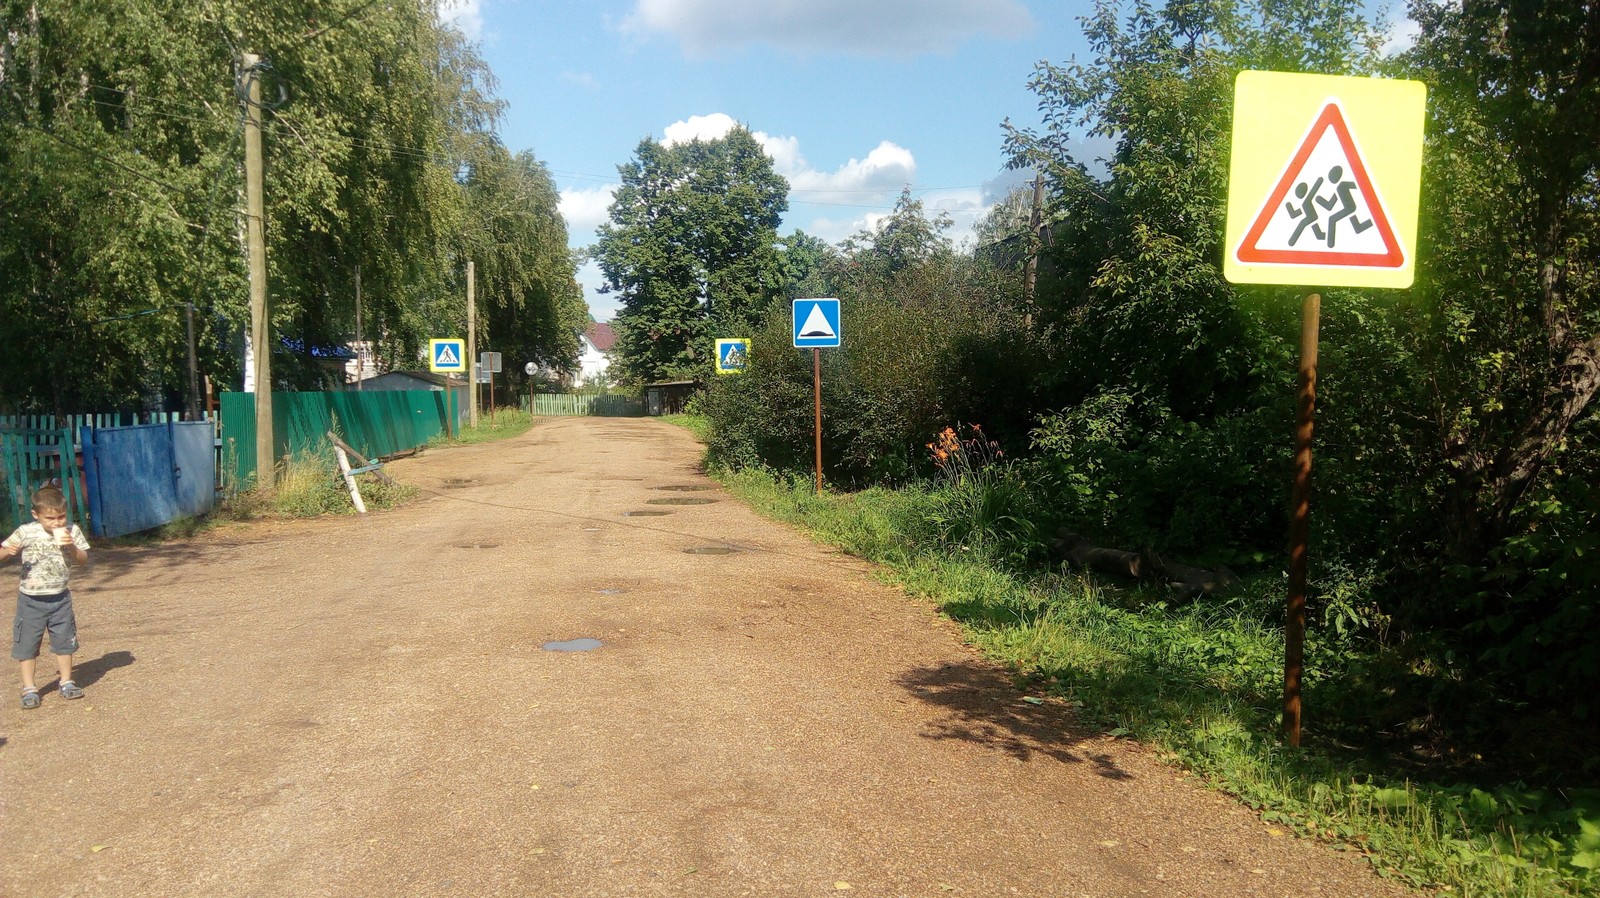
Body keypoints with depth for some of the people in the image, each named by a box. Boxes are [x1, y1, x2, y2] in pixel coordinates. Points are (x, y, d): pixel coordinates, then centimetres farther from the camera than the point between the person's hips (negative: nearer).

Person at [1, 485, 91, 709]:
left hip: (60, 598, 2)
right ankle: (29, 688, 16)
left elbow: (83, 559, -1)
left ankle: (66, 682, 25)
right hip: (31, 600, -1)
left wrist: (71, 546, -21)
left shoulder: (71, 531, -6)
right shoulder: (25, 533, -11)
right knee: (27, 644, 4)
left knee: (64, 640, 11)